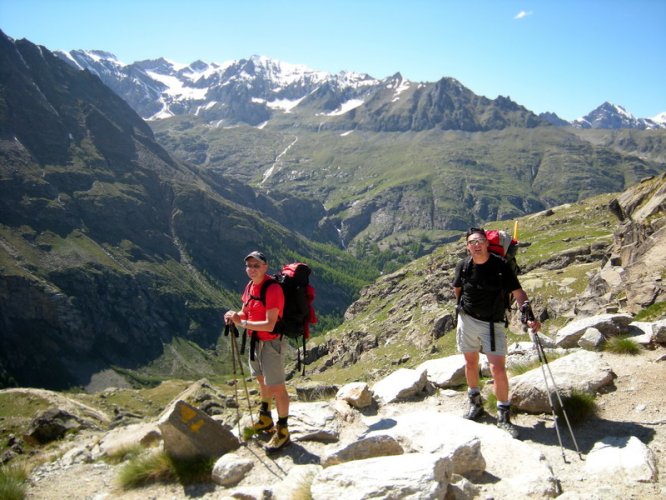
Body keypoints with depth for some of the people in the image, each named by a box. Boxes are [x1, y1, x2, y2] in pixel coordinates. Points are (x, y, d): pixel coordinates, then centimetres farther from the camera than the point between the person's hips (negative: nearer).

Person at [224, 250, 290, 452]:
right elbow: (247, 311, 14)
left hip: (272, 342, -9)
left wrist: (242, 323, -26)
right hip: (256, 340, 9)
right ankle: (265, 420, 43)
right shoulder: (250, 286, 3)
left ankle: (282, 431, 11)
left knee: (277, 387, -2)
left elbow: (269, 325, -27)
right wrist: (235, 315, -8)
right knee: (262, 381, 23)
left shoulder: (273, 289, -23)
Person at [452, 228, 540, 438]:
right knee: (470, 363, 15)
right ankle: (475, 402, 37)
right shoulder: (463, 266, -4)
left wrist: (527, 311, -30)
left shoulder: (501, 266, -13)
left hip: (493, 324, -3)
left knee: (498, 368, -9)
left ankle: (504, 415, 7)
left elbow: (518, 292, -16)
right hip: (467, 320, 3)